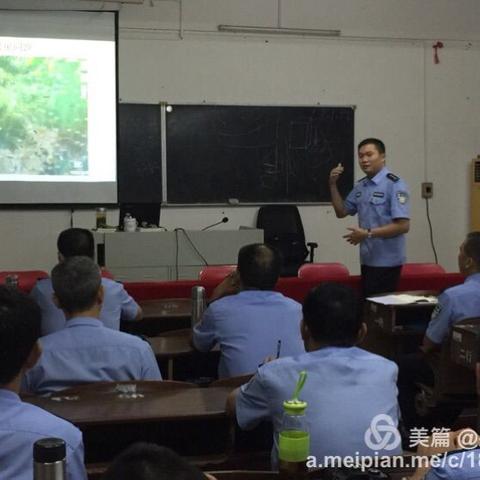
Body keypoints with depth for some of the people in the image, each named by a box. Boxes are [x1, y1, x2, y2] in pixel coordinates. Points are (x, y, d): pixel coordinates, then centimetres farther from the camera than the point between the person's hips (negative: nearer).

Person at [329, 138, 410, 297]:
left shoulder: (394, 185, -13)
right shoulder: (360, 186, 11)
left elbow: (403, 226, -20)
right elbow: (341, 212, 17)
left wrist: (368, 233, -22)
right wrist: (333, 184, 5)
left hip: (386, 261, -7)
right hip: (367, 259, 8)